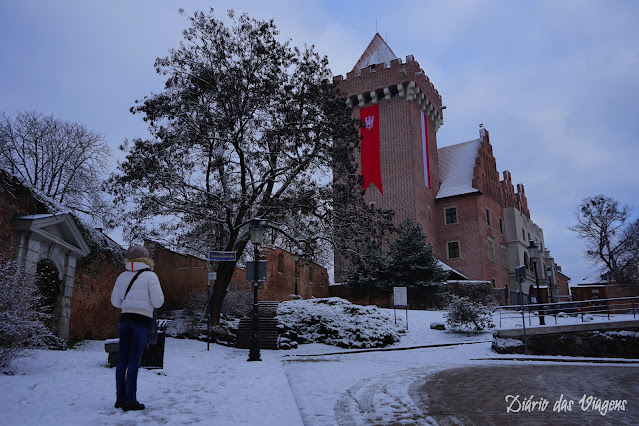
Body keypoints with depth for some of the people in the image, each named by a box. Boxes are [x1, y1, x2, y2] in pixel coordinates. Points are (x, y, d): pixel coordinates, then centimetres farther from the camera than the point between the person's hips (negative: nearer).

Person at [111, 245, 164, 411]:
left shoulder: (122, 276, 9)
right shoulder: (150, 276, -7)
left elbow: (115, 301, 13)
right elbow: (158, 302, -9)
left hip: (124, 319, 5)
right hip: (142, 321, -5)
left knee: (122, 359, 10)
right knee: (134, 360, -2)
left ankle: (120, 398, 18)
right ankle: (130, 400, 1)